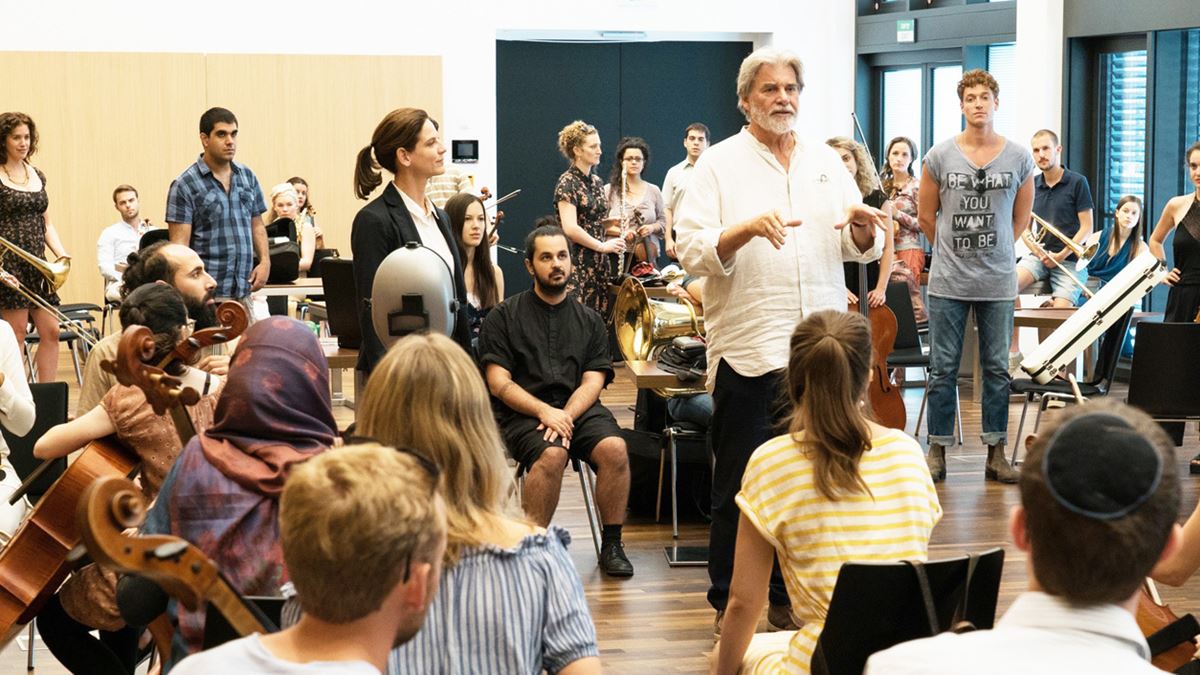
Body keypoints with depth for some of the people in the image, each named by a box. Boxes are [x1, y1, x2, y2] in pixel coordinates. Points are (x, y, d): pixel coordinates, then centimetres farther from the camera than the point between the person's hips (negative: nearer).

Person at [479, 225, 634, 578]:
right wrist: (544, 411, -17)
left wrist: (566, 415, -14)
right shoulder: (504, 316, 8)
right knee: (551, 454, -34)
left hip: (578, 408, 3)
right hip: (523, 413, -3)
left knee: (614, 448, -27)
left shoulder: (589, 320, 17)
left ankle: (611, 545, -13)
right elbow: (499, 383, -1)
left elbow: (593, 381, 7)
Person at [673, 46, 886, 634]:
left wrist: (862, 225, -11)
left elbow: (862, 249, 12)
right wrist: (748, 228, -27)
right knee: (739, 487, 4)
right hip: (748, 350, -4)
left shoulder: (826, 162, 13)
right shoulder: (720, 164, 0)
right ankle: (731, 606, 15)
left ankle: (789, 597, 22)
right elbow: (692, 250, -11)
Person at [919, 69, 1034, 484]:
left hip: (998, 282, 1)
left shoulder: (1018, 158, 2)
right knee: (943, 369, 4)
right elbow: (926, 216, 9)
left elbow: (1021, 219, 13)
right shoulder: (940, 156, -1)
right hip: (948, 282, -1)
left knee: (997, 369, 7)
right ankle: (938, 452, 11)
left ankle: (996, 453, 14)